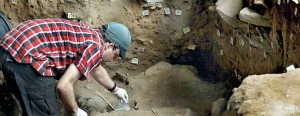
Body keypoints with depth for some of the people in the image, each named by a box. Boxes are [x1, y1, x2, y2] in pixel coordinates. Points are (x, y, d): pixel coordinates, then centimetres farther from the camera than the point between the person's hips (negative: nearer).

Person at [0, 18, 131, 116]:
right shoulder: (96, 47, -8)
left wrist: (115, 89, 55)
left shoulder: (88, 34, 21)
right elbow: (64, 86, -15)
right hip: (27, 57, -10)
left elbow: (96, 69, 41)